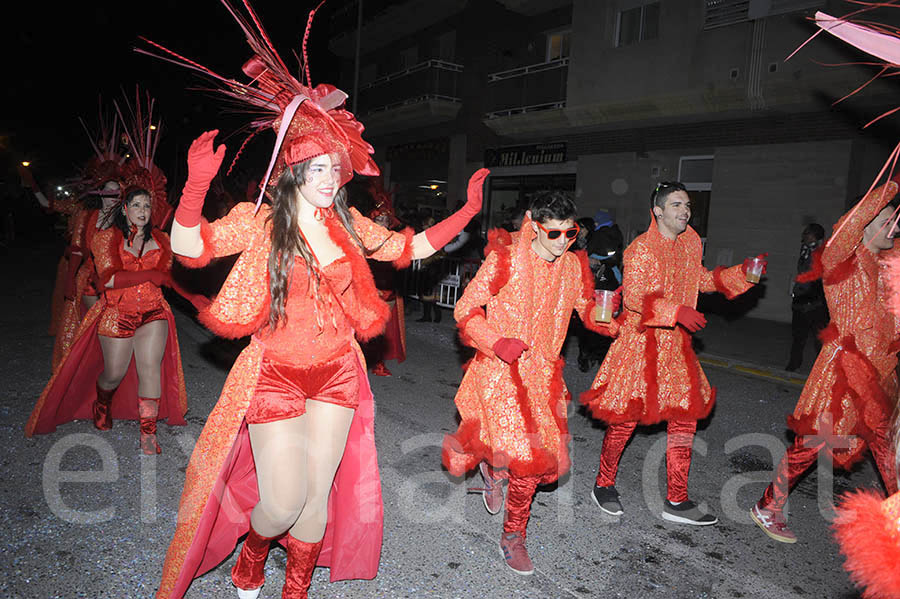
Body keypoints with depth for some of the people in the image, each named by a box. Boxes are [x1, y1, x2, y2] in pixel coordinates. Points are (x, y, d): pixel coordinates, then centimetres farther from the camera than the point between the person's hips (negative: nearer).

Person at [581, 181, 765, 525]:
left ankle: (677, 502, 18)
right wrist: (676, 311, -27)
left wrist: (742, 273, 12)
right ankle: (603, 485, 21)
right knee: (626, 418, 0)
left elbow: (700, 279, 22)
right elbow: (634, 297, -18)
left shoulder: (690, 241, 11)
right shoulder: (641, 249, -12)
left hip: (676, 343, 7)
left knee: (685, 418, 7)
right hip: (641, 342, -7)